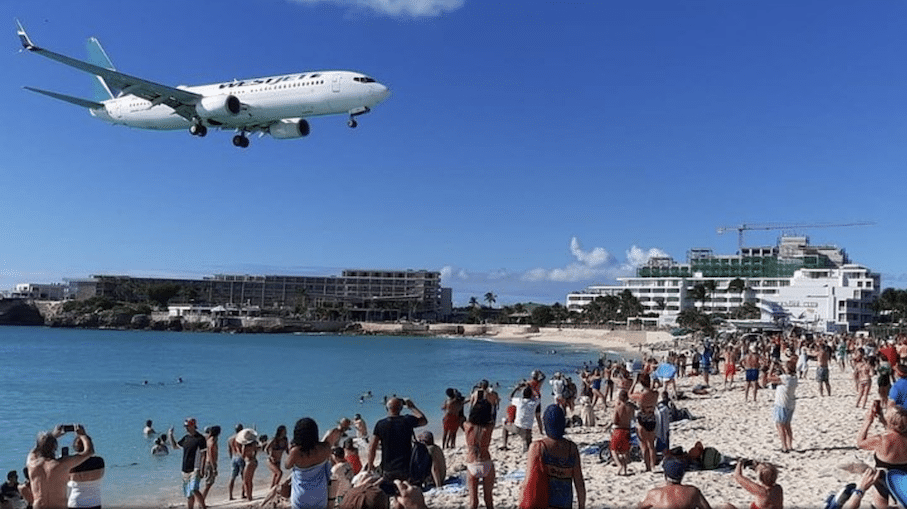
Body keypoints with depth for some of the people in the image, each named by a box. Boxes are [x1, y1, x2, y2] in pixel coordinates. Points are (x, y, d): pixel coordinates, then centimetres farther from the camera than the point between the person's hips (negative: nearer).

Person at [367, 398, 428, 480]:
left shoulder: (380, 424, -2)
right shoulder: (407, 420, -3)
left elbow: (372, 448, -2)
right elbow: (424, 420, 17)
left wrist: (370, 467, 8)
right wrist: (412, 407, 24)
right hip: (406, 470, 1)